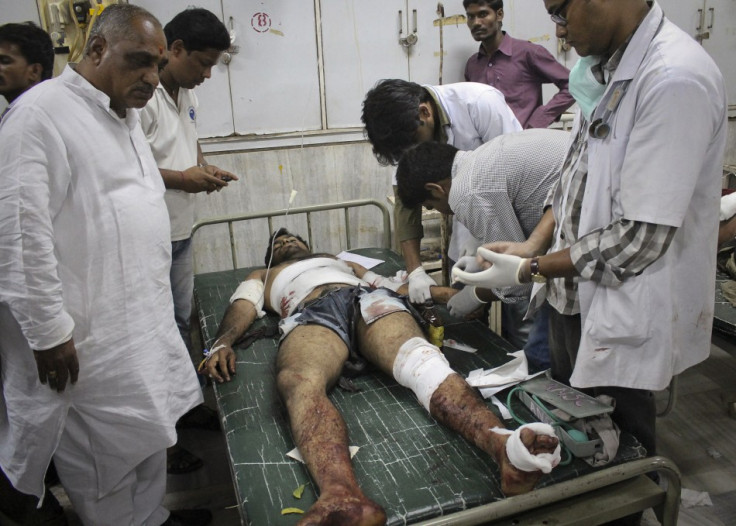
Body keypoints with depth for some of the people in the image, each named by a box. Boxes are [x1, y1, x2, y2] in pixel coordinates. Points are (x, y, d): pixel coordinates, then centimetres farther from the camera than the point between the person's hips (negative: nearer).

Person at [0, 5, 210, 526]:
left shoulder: (124, 115, 12)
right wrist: (48, 331, -18)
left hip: (144, 320, 9)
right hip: (90, 337, -9)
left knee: (149, 431, 21)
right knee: (103, 453, 7)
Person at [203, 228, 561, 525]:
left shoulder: (344, 262, 45)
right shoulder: (261, 276, 41)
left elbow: (393, 285, 32)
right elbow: (242, 309, 19)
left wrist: (442, 292, 13)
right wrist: (222, 343, -6)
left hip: (369, 299, 2)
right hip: (311, 315, -1)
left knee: (419, 357, -34)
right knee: (299, 381, -39)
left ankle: (500, 443, -61)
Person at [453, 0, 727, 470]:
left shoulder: (675, 80, -24)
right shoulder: (605, 66, 3)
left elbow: (641, 239, -25)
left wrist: (531, 269, -16)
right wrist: (533, 245, 0)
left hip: (624, 313, -8)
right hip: (574, 293, 8)